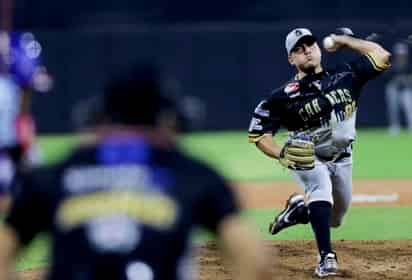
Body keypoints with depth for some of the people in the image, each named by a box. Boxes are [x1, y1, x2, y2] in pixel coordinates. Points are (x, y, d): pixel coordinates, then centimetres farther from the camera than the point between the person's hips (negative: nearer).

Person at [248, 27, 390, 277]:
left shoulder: (344, 77, -9)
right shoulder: (286, 96, -18)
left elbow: (381, 56, -9)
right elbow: (258, 133, -15)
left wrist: (343, 41, -5)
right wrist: (283, 156, -31)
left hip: (342, 159, 4)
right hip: (309, 160, -4)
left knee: (333, 219, 12)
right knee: (321, 189, -34)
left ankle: (299, 209, 43)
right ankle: (327, 257, -36)